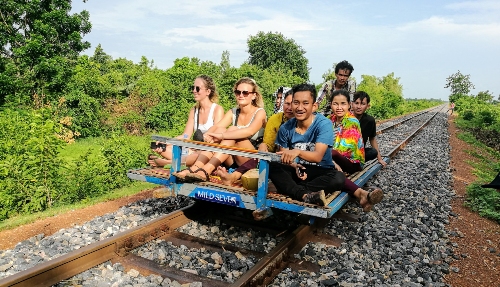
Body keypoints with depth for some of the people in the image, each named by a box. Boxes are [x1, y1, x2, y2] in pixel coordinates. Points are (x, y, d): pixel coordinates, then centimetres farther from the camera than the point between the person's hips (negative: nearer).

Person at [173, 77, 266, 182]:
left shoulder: (260, 112, -5)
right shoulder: (233, 112, 10)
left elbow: (249, 131, -26)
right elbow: (216, 126, -8)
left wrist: (221, 136, -36)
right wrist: (208, 134, -31)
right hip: (233, 161, 4)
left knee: (233, 130, -27)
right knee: (220, 129, -20)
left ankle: (206, 170, -39)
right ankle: (195, 167, -34)